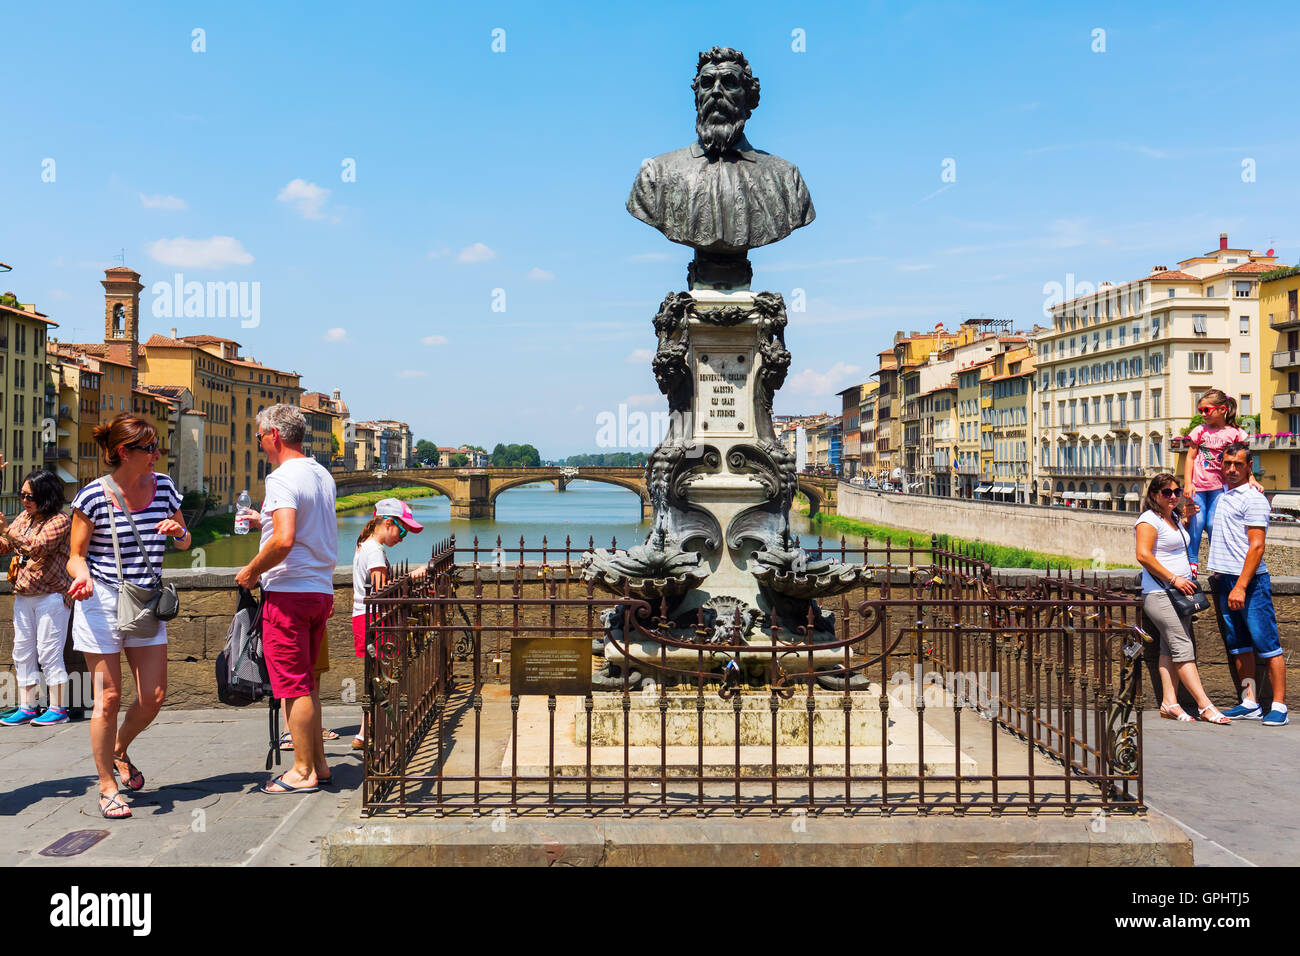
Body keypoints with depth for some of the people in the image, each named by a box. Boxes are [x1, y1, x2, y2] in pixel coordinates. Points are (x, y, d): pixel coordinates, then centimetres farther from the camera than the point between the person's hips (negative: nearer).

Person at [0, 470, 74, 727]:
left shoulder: (60, 521, -11)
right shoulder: (24, 518, 13)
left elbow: (36, 547, -24)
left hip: (51, 595, -8)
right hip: (23, 597, 8)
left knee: (49, 652, -5)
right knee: (22, 653, 9)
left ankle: (58, 708, 3)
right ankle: (26, 707, 16)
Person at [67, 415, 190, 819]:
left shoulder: (163, 487, 3)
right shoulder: (93, 496, -9)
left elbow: (185, 543, 14)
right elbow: (76, 556, -3)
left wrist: (177, 531, -9)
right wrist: (83, 576, -25)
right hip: (102, 603, -4)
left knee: (154, 696, 2)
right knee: (109, 697, 0)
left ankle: (119, 751, 32)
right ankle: (107, 785, 16)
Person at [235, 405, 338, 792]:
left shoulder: (283, 478, -14)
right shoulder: (322, 475, 13)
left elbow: (284, 540, -25)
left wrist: (251, 571, -11)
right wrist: (266, 521, 26)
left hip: (288, 591, -9)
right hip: (320, 589, 9)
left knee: (294, 685, -1)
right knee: (308, 682, 16)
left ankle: (303, 772, 7)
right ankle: (318, 764, 21)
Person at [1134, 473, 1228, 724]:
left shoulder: (1175, 519, 18)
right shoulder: (1149, 520, -8)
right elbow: (1143, 555, -19)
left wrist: (1190, 515, 23)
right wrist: (1174, 578, -18)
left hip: (1180, 592, 9)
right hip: (1159, 593, -9)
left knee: (1171, 648, 5)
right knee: (1183, 648, -10)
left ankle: (1169, 702, 4)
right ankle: (1204, 705, -11)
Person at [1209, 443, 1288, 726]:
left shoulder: (1253, 498, -9)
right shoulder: (1222, 494, 14)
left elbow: (1257, 546, -15)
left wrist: (1241, 586, -20)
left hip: (1250, 580, -8)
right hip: (1224, 580, 8)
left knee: (1267, 644, -5)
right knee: (1239, 646, 9)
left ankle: (1279, 706, -2)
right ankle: (1250, 703, 14)